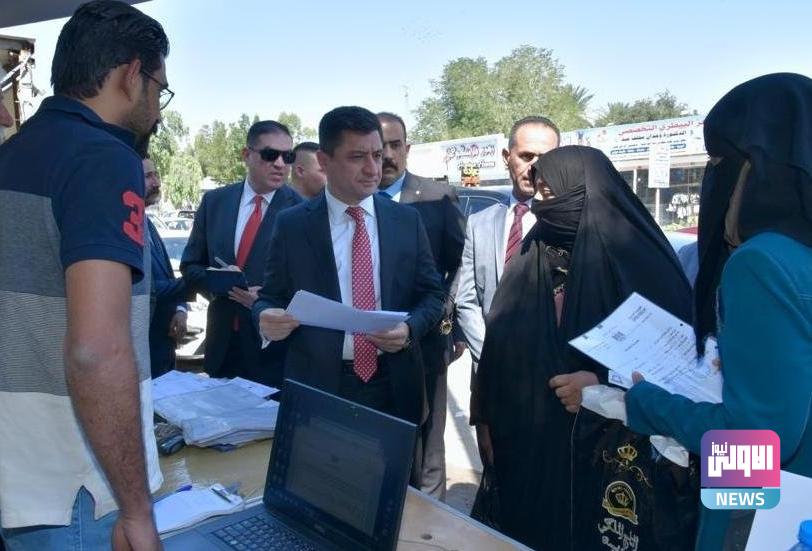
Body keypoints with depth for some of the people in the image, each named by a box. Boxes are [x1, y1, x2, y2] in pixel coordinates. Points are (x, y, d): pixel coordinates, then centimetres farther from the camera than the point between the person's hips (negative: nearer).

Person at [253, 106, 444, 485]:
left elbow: (432, 293, 7)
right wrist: (266, 318, -19)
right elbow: (270, 298, 4)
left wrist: (410, 328, -13)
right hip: (319, 386, -1)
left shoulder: (407, 220, 4)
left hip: (393, 386, 2)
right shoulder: (291, 225, -1)